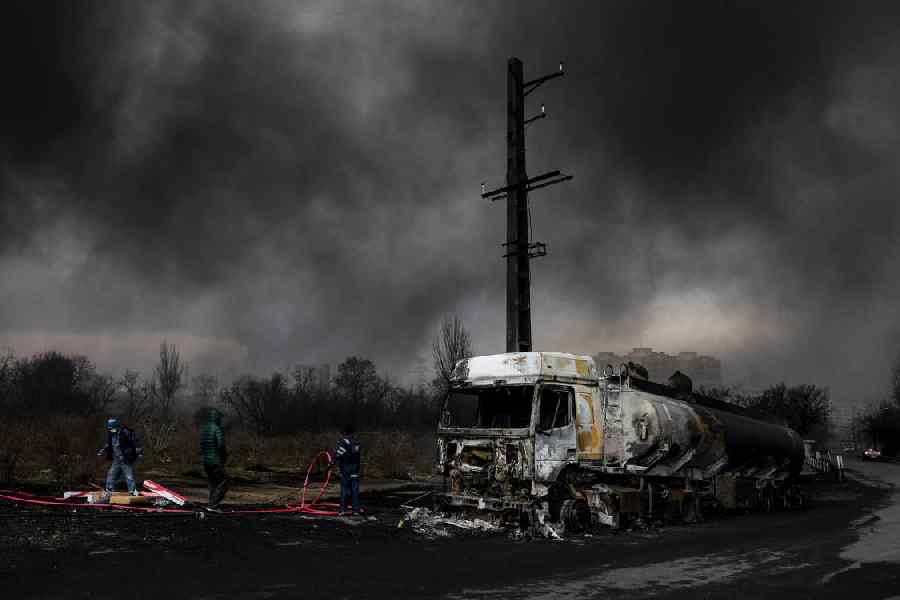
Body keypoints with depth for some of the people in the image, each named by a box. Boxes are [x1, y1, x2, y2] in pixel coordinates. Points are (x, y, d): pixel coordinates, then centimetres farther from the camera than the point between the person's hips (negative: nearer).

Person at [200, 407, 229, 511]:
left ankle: (213, 506, 17)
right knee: (223, 483, -2)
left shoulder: (204, 430, 11)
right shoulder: (217, 429, -14)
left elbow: (201, 446, 14)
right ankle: (212, 505, -8)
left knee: (213, 484, 16)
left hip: (206, 461, 8)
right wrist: (225, 455, -5)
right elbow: (221, 445, -20)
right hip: (216, 461, -8)